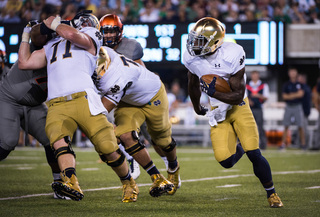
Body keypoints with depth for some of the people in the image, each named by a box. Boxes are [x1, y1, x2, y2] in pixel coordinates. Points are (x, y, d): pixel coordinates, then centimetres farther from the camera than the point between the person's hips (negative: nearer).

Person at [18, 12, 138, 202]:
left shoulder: (90, 38, 17)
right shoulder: (51, 46, 34)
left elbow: (73, 35, -5)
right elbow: (25, 63, 31)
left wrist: (54, 24, 12)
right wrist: (26, 35, 38)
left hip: (84, 99, -3)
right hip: (57, 106, 3)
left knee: (108, 148, -9)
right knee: (59, 141, -27)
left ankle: (129, 184, 16)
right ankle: (72, 185, -46)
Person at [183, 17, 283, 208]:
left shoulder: (231, 55, -24)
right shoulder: (192, 58, -9)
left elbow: (238, 95, -22)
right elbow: (193, 85, 14)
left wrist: (214, 93, -35)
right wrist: (197, 108, 28)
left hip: (239, 107, -3)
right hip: (218, 111, 3)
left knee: (254, 154, -14)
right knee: (225, 161, -11)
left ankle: (272, 193, 9)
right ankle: (238, 149, 28)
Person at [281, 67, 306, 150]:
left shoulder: (300, 84, 6)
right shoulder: (286, 84, 8)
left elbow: (301, 94, -6)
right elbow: (284, 96, -1)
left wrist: (291, 95, -3)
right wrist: (296, 95, -7)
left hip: (298, 106, -1)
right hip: (288, 106, 1)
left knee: (300, 126, -4)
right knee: (286, 126, -2)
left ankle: (303, 143, 0)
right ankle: (283, 143, -1)